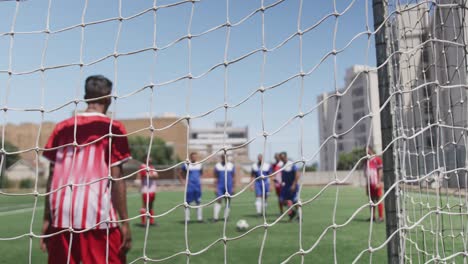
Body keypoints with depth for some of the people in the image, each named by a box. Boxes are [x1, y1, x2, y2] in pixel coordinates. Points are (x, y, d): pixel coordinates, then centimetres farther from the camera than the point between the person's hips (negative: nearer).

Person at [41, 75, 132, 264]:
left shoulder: (62, 128, 10)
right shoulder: (113, 128, -2)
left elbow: (52, 176, 10)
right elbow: (115, 179, -6)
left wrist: (47, 219, 15)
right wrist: (124, 222, -2)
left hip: (61, 218, 5)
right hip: (97, 217, -4)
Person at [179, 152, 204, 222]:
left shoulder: (199, 165, 8)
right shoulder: (186, 165, -4)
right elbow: (180, 174, 6)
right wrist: (183, 181, -1)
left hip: (198, 186, 4)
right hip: (189, 186, -4)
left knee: (198, 202, 6)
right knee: (188, 202, 1)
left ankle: (199, 218, 12)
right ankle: (187, 219, 6)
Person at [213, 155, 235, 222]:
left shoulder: (231, 166, 3)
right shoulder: (217, 166, 3)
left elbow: (233, 178, 5)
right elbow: (216, 178, 4)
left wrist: (233, 188, 1)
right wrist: (215, 188, -2)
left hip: (229, 186, 1)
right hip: (220, 186, -1)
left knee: (227, 202, 5)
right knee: (218, 201, -11)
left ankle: (226, 217, 14)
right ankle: (215, 217, -12)